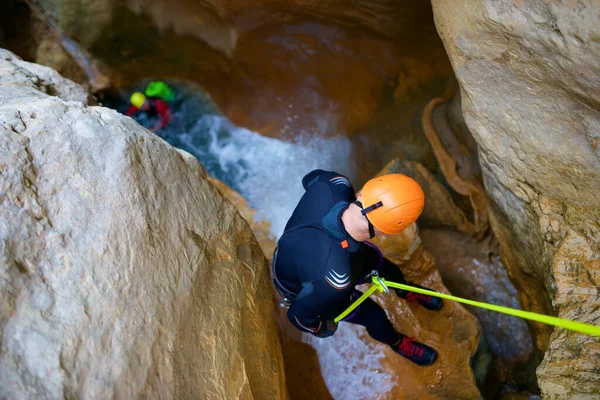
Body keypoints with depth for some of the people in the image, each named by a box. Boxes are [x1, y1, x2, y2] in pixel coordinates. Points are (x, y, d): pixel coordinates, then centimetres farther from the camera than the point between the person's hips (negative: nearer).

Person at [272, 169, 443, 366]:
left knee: (379, 262, 24)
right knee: (373, 315, 15)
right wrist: (321, 329, -6)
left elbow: (312, 177, -12)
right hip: (305, 289, -5)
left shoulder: (335, 186, -37)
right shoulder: (335, 282, -49)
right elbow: (299, 315, -30)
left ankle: (406, 291, 61)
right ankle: (397, 342, 53)